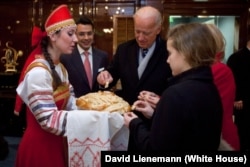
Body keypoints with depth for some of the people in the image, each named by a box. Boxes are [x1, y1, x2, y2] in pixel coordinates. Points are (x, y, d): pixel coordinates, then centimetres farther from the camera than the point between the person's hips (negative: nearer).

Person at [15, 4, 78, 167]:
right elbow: (49, 120, -25)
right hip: (39, 146, -9)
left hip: (54, 143, 9)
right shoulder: (39, 72, -22)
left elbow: (69, 102, 1)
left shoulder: (60, 68, 7)